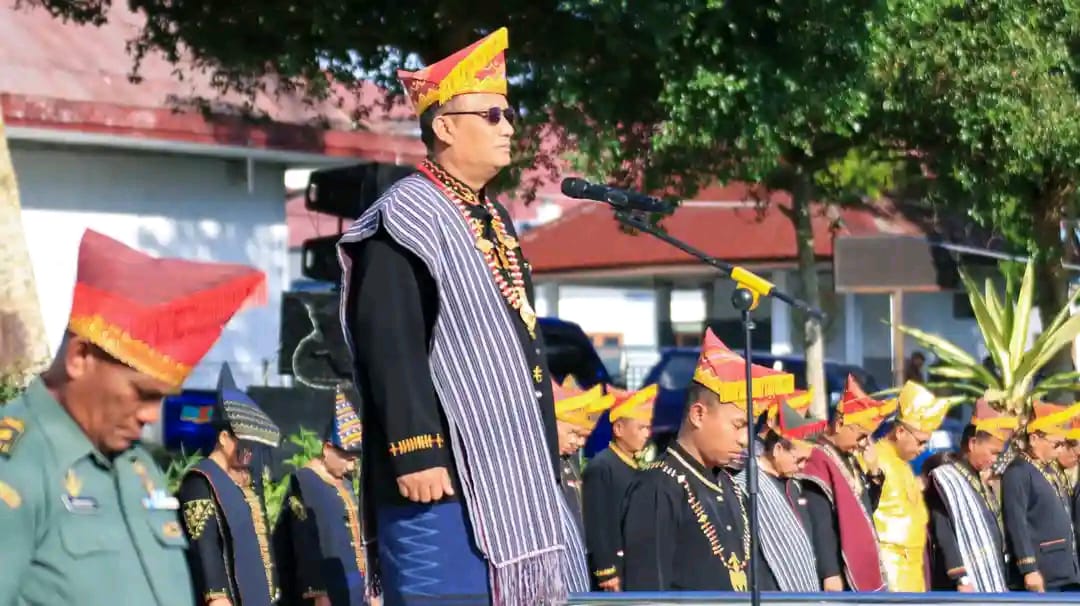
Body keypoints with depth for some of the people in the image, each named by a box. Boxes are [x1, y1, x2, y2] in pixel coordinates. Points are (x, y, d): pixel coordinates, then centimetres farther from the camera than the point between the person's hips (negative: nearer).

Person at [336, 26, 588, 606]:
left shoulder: (494, 218, 19)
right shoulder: (407, 217, -10)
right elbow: (389, 344, -18)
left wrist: (543, 460, 22)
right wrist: (414, 453, -25)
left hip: (507, 468, 9)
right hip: (442, 471, -9)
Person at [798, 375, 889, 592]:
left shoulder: (849, 459, 15)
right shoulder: (818, 461, -14)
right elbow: (819, 523, -19)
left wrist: (873, 469, 7)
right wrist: (830, 573, -22)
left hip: (860, 567, 10)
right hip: (840, 571, -9)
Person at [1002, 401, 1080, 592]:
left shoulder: (1048, 470, 18)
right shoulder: (1018, 472, -11)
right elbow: (1016, 523, -18)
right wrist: (1029, 569, -23)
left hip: (1064, 573, 9)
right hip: (1041, 575, -9)